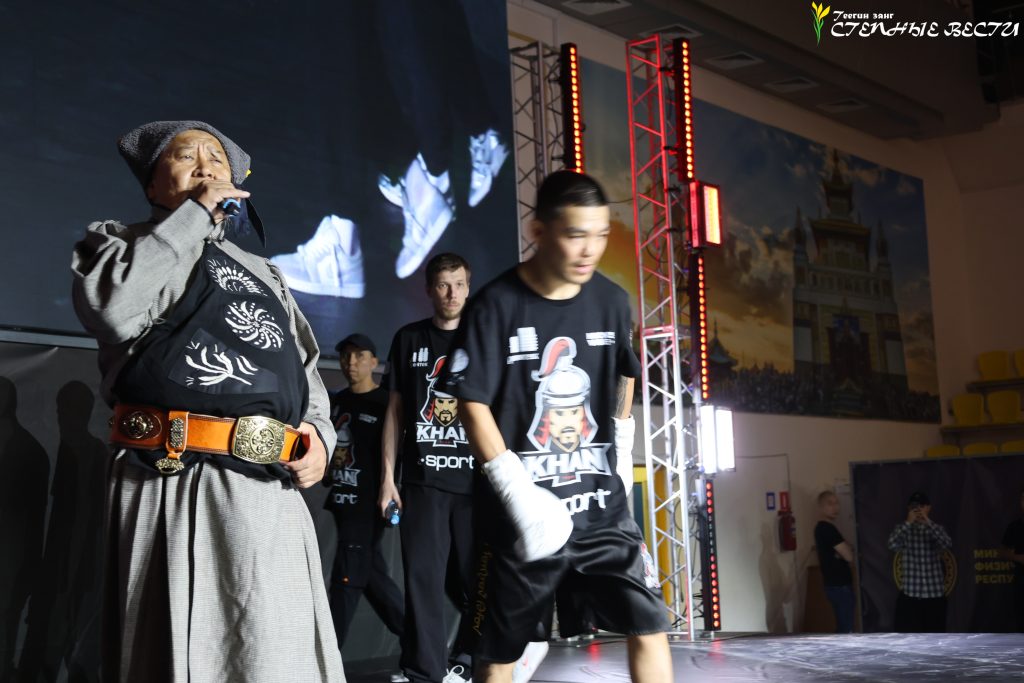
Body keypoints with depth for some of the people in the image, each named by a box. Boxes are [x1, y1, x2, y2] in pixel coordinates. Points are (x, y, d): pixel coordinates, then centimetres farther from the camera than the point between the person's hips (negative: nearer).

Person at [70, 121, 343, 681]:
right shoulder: (118, 243, 13)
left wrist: (318, 430, 7)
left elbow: (305, 373, 29)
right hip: (172, 487, -4)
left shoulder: (263, 274, 27)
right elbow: (113, 308, -12)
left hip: (271, 493, 5)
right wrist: (196, 213, -5)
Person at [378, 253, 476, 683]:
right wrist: (387, 477, 5)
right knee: (423, 578, -2)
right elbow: (396, 411, 11)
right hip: (422, 480, 0)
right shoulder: (409, 339, 9)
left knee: (477, 577, 2)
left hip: (476, 479, 0)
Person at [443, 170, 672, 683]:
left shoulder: (611, 301, 2)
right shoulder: (496, 305, -11)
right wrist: (517, 491, -19)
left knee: (649, 625, -4)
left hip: (600, 501, 3)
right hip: (519, 508, -3)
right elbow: (473, 404, -12)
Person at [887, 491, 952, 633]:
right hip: (910, 594, -1)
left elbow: (948, 544, -16)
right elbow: (892, 544, -18)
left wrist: (928, 522, -19)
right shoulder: (903, 529, 3)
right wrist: (909, 522, -18)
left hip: (935, 594, 1)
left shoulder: (936, 529, 6)